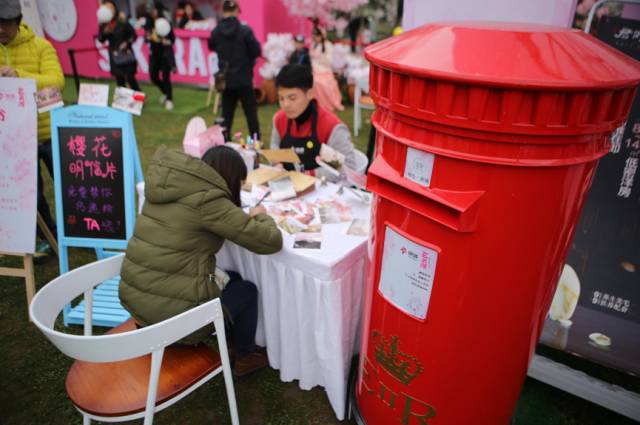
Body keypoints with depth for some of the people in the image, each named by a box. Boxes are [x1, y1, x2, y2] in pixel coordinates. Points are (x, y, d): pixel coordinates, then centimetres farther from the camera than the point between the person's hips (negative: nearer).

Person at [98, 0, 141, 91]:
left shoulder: (123, 21, -7)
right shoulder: (103, 25, 1)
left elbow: (134, 35, -1)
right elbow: (101, 40, -1)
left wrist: (127, 43, -16)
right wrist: (105, 32, -19)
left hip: (126, 54, -3)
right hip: (114, 55, 3)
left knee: (130, 79, -7)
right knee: (119, 80, 7)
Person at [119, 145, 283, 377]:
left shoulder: (165, 188, 5)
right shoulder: (209, 200, -18)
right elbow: (271, 241, -16)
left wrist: (243, 217, 14)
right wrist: (261, 216, 7)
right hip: (172, 313, -8)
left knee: (232, 278, 25)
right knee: (247, 290, 19)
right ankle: (245, 357, 37)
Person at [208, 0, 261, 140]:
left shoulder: (216, 31, -1)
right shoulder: (245, 30, -13)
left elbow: (212, 47, 17)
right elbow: (257, 51, -8)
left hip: (226, 80, 3)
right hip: (244, 79, -3)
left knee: (226, 113, 10)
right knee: (251, 112, 6)